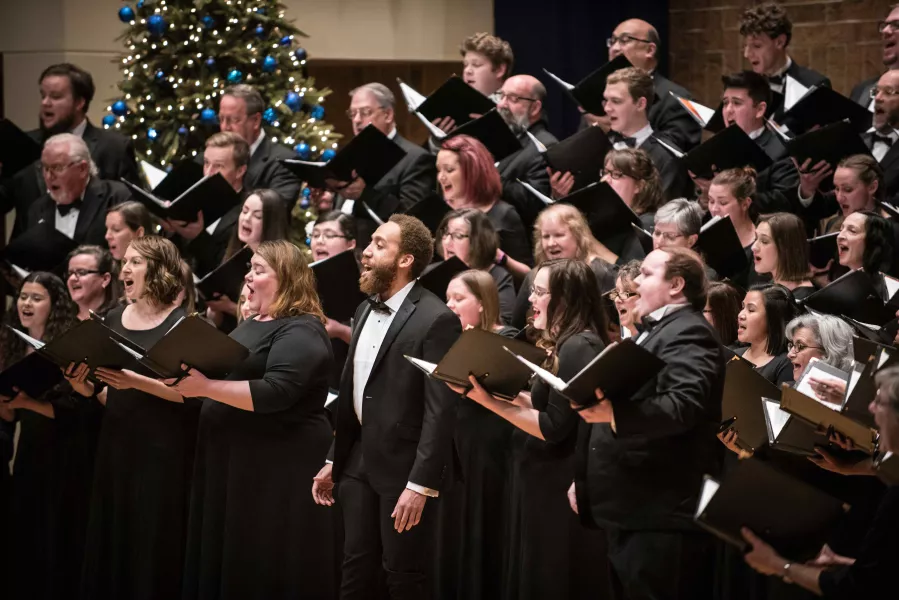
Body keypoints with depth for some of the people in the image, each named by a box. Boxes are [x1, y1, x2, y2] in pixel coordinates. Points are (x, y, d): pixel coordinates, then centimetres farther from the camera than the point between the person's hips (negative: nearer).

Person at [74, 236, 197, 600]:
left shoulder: (181, 324, -7)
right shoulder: (113, 321, 11)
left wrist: (136, 382, -23)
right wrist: (83, 387, -2)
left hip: (162, 450, -6)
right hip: (116, 444, 6)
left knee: (154, 546, -6)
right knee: (110, 542, 6)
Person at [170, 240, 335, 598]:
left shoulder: (301, 331, -13)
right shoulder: (251, 325, 19)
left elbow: (275, 393, -25)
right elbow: (227, 377, 26)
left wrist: (206, 387, -27)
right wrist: (185, 378, 7)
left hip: (279, 466, -10)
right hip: (231, 459, 10)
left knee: (267, 568, -4)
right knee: (225, 561, 11)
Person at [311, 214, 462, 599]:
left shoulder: (436, 319, -15)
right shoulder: (366, 311, 12)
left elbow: (441, 410, -19)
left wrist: (421, 484, -22)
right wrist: (333, 460, 16)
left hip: (404, 467, -7)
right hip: (359, 462, 7)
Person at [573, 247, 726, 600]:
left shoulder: (688, 333, -11)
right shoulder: (653, 332, 23)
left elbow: (684, 405, -28)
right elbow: (610, 402, 28)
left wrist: (615, 414, -40)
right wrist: (584, 480, 25)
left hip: (661, 516, -11)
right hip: (629, 514, 11)